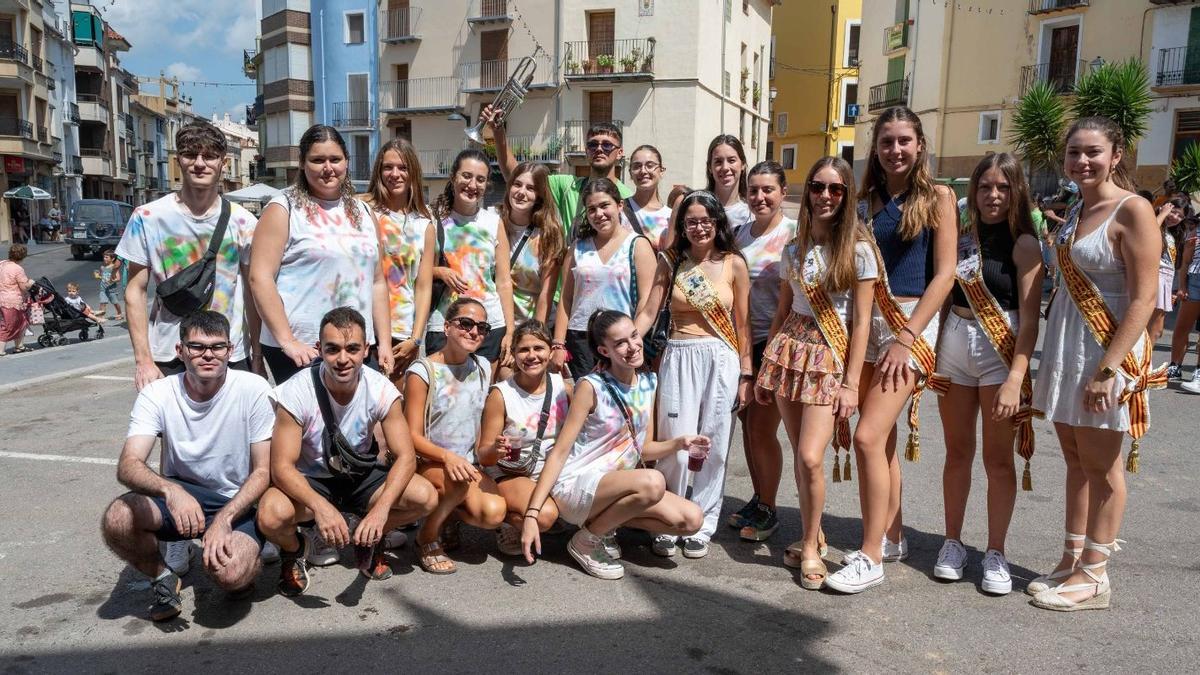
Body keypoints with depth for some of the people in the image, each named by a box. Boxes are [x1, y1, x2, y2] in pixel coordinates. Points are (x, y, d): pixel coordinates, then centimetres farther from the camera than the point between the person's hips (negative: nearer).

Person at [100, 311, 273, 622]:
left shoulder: (253, 389, -16)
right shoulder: (157, 394, -10)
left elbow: (264, 471, -13)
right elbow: (127, 465, -22)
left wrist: (223, 519, -26)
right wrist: (170, 491, -43)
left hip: (238, 501, -3)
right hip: (177, 494, 3)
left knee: (229, 573, -31)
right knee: (116, 520, -27)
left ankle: (249, 562, 9)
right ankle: (163, 577, 5)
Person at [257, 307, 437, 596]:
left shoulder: (381, 390, -18)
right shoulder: (297, 393, -24)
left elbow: (405, 456, -19)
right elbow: (282, 466, -25)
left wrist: (381, 509, -36)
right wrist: (320, 506, -44)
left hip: (360, 477, 2)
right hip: (308, 482, -2)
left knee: (425, 497, -22)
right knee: (271, 515, -35)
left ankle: (368, 541, 10)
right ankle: (294, 550, 5)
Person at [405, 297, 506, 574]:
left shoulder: (483, 367, 6)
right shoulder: (422, 372, -11)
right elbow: (413, 436, -14)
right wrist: (446, 456, -31)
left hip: (469, 462, 5)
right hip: (427, 463, -5)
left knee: (493, 514, -23)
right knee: (459, 480, -38)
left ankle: (449, 514, 13)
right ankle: (427, 538, -7)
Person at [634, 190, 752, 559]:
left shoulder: (734, 264, 4)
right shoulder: (670, 262, 6)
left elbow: (741, 324, 6)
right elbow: (648, 313, 2)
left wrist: (745, 374, 4)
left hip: (721, 360, 0)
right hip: (679, 358, 0)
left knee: (713, 447, 4)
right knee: (676, 447, -4)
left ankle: (701, 527, 19)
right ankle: (666, 526, 13)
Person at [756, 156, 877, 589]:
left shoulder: (858, 250, -4)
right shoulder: (794, 249, 10)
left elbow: (862, 321, -7)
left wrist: (851, 383, -11)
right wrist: (766, 367, 11)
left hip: (832, 358, -4)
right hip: (790, 349, 5)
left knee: (810, 457, -13)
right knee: (801, 455, 7)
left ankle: (810, 547, 7)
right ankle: (813, 535, 24)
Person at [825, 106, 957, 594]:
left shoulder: (937, 198, -1)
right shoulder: (866, 201, 12)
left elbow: (944, 274, -7)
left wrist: (907, 337, -15)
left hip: (913, 322, -5)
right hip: (868, 321, 5)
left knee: (868, 437, -15)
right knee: (884, 436, 12)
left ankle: (870, 556, -4)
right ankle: (892, 536, 27)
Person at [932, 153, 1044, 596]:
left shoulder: (1024, 244, -5)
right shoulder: (960, 238, 8)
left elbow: (1029, 318, -11)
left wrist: (1015, 379, -20)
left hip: (1002, 350, -4)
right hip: (954, 344, 4)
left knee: (998, 457, 3)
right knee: (957, 451, 11)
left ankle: (995, 553, 15)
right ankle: (952, 543, 22)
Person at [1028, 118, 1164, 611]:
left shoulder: (1132, 210, -12)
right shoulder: (1075, 210, 12)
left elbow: (1143, 299, -17)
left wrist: (1108, 369, -22)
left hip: (1108, 348, -7)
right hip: (1064, 343, 7)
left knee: (1100, 465, 2)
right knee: (1075, 459, 14)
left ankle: (1093, 576, 14)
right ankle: (1072, 560, 25)